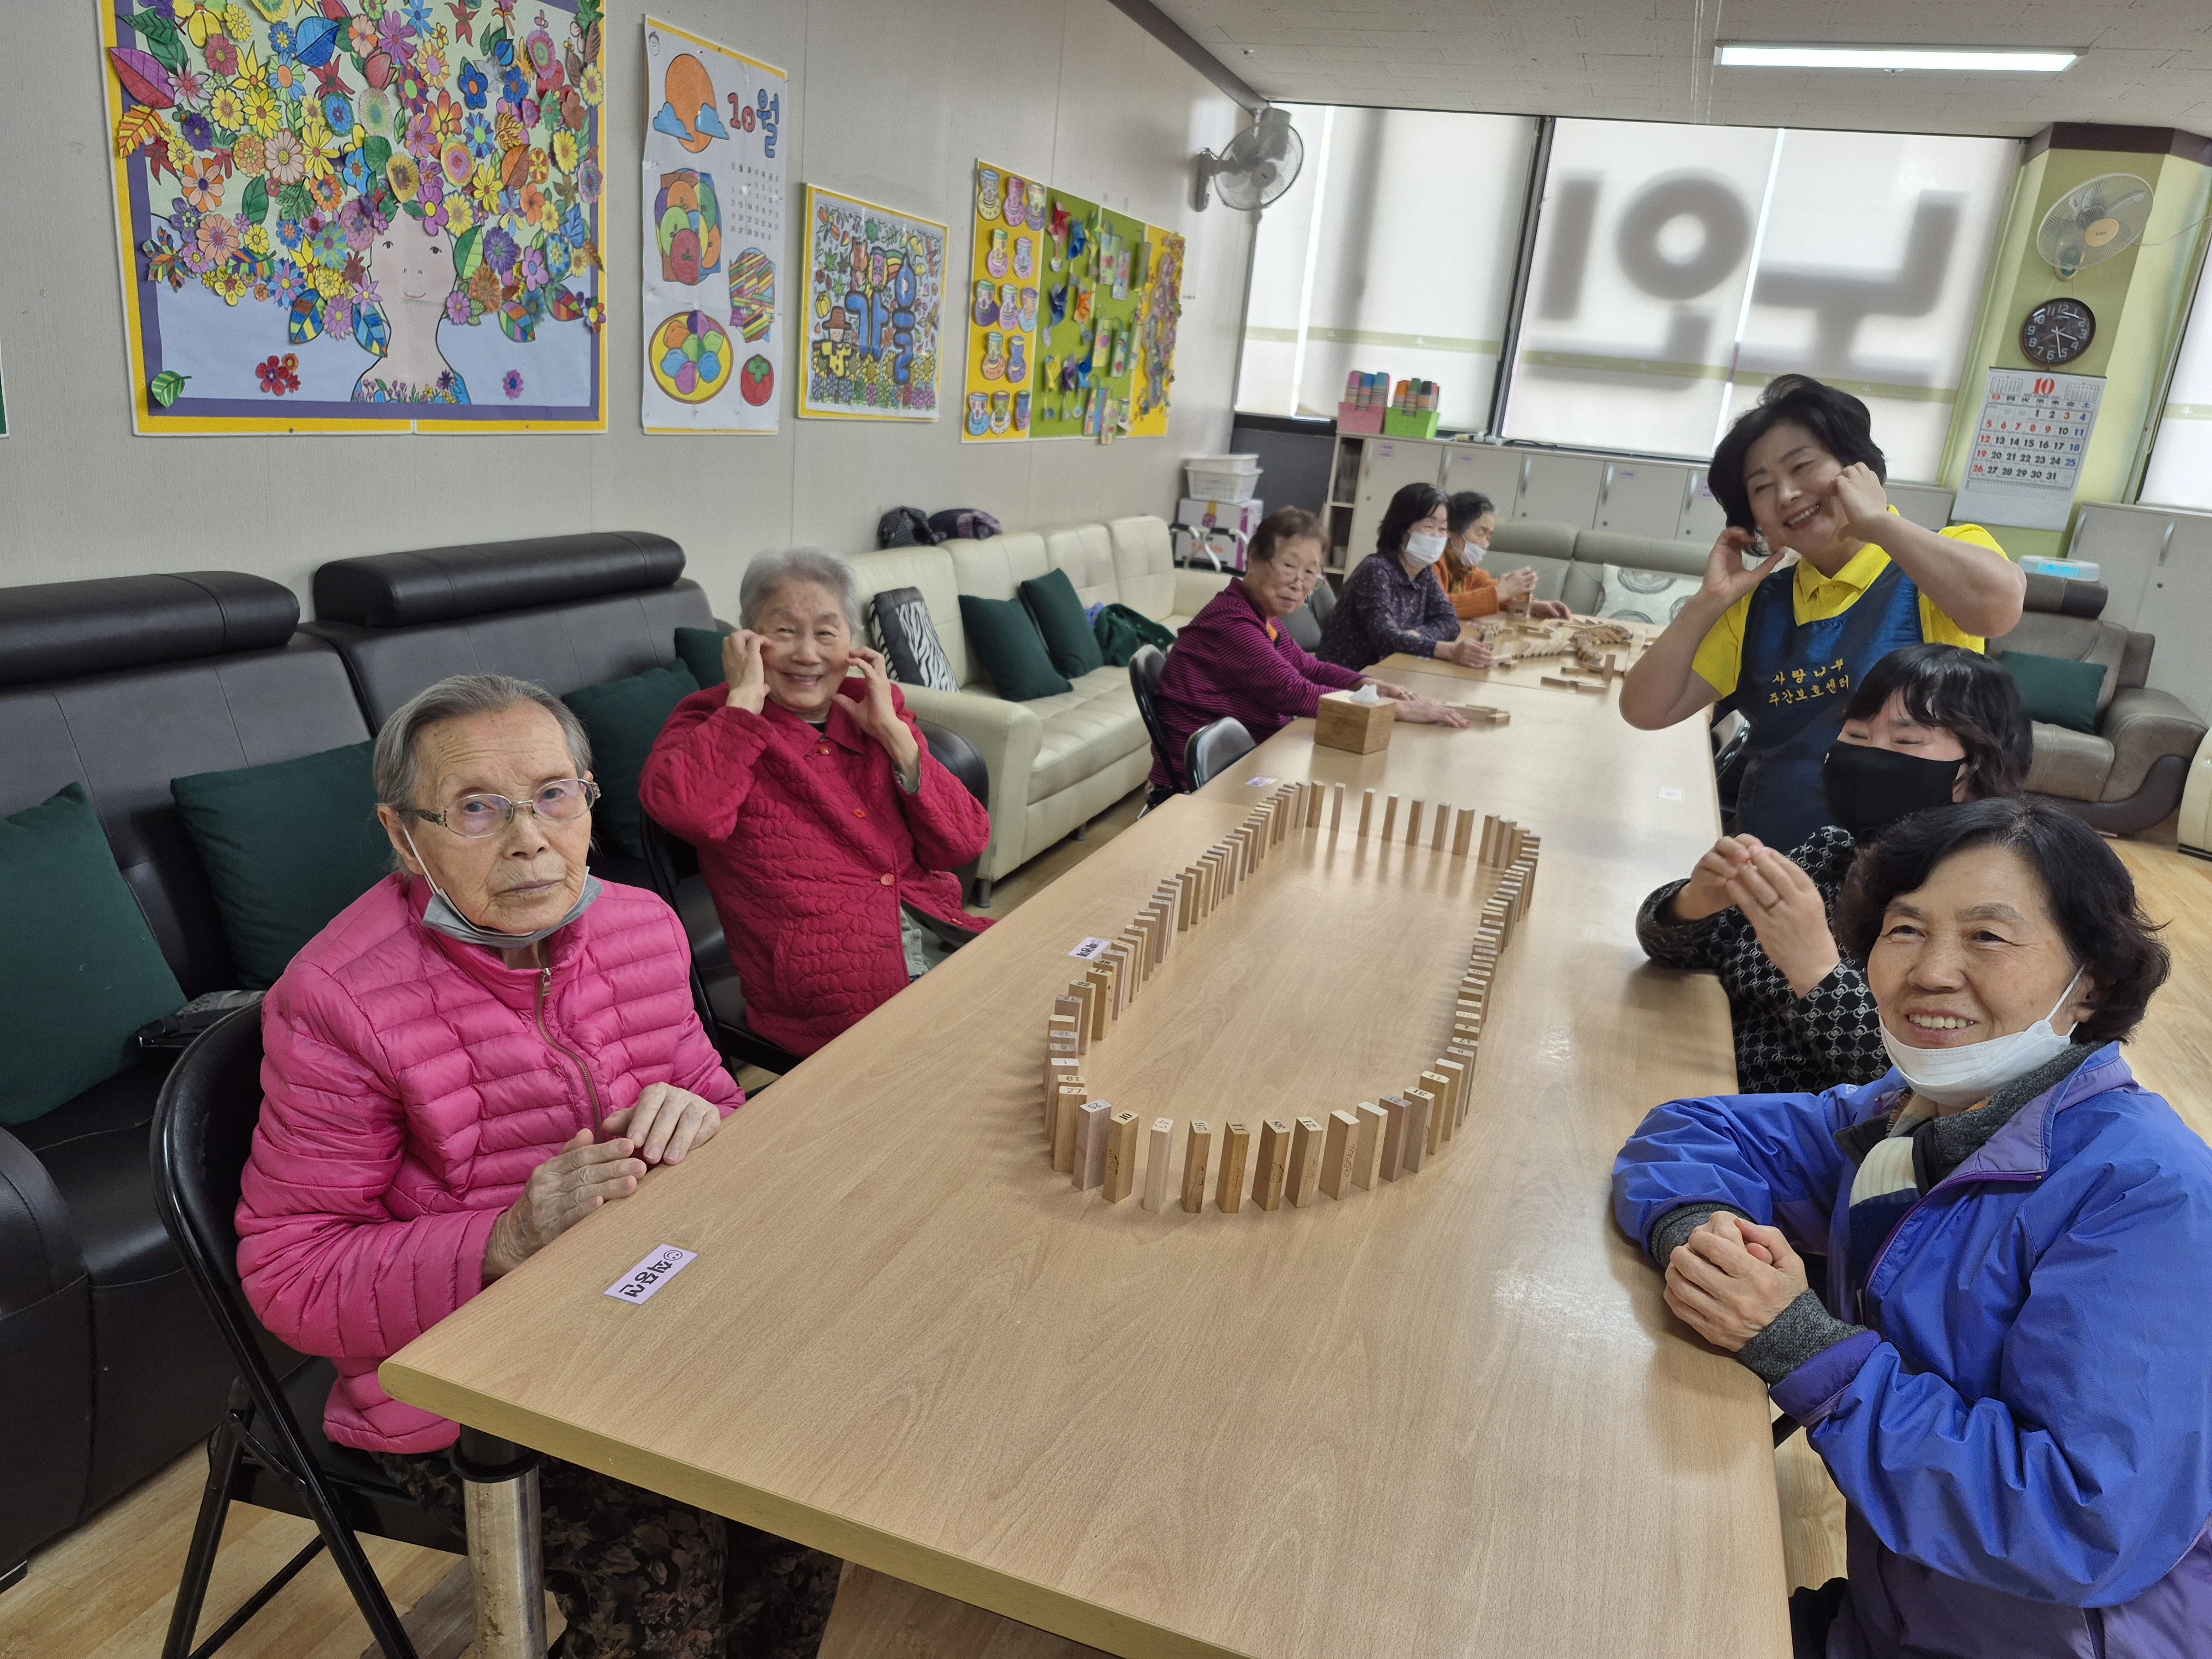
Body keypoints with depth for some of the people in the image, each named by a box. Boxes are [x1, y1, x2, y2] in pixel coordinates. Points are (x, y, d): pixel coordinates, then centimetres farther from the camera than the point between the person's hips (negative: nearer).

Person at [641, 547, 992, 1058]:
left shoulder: (874, 709, 16)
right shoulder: (714, 722, 5)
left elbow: (964, 844, 5)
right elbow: (682, 808, -22)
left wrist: (892, 732, -1)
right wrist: (745, 697, -10)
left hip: (935, 934, 6)